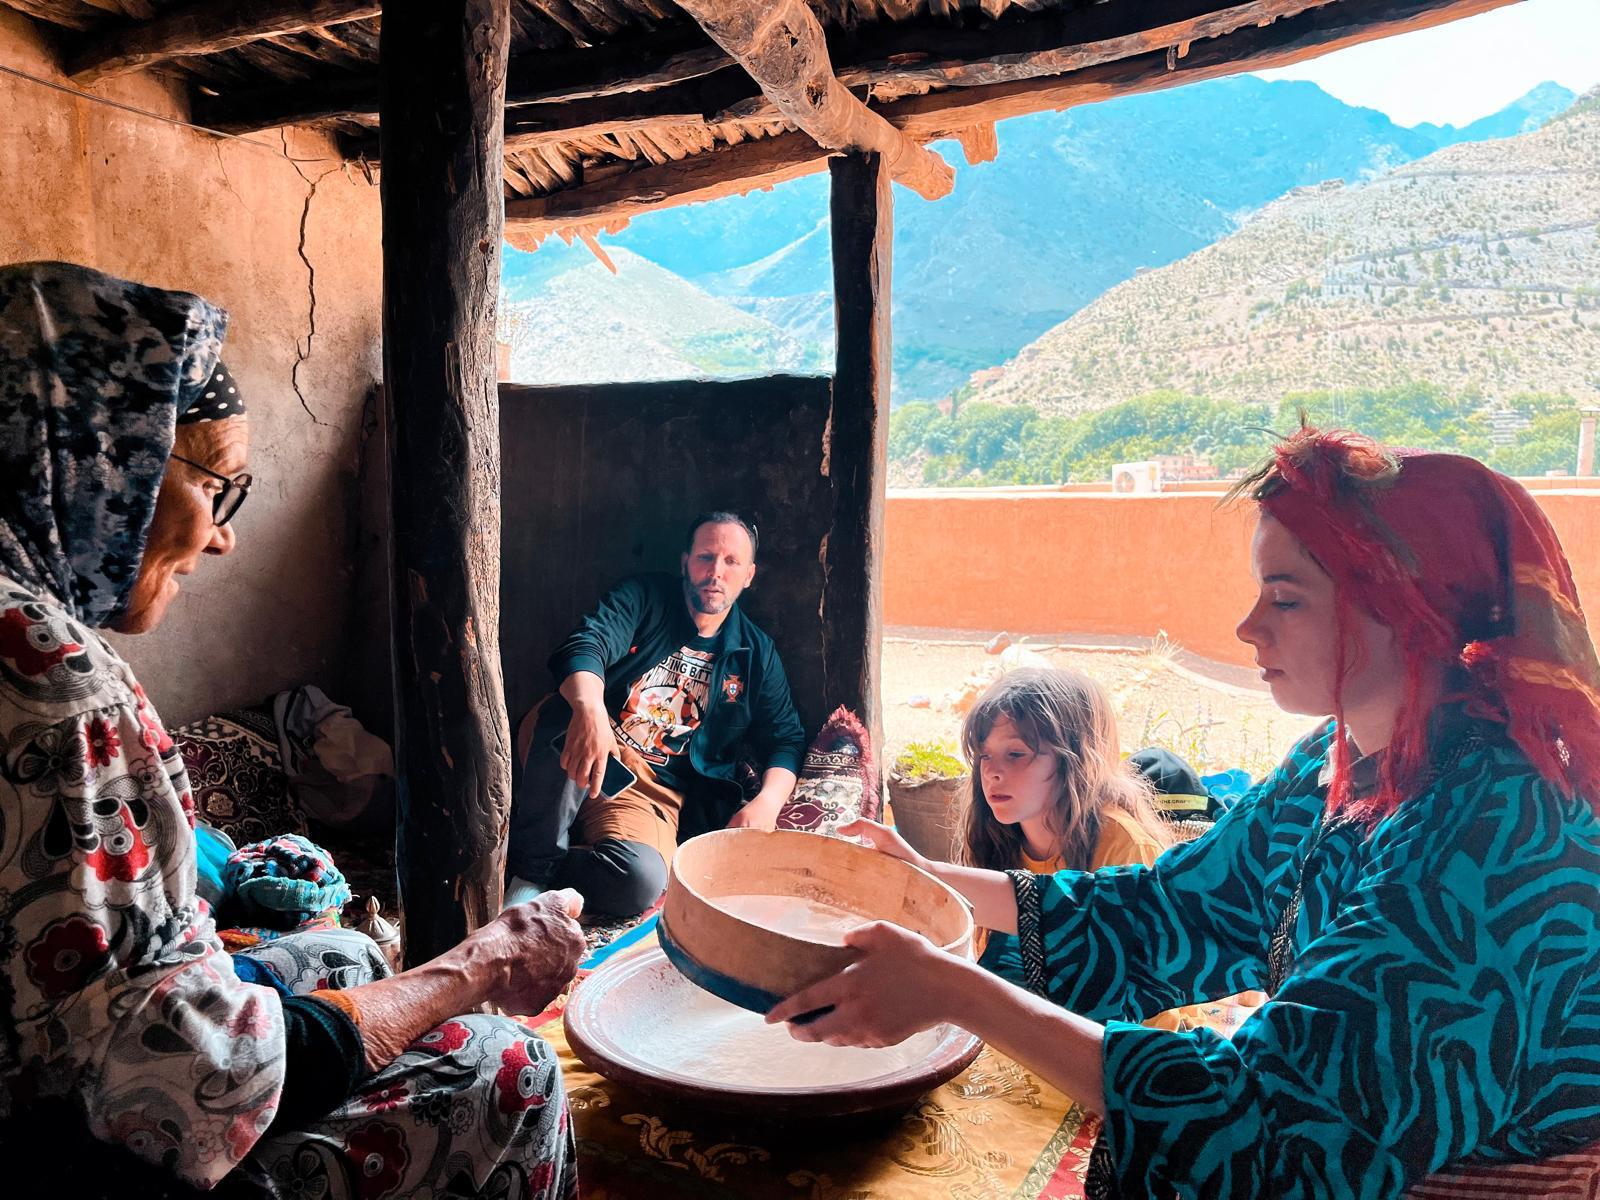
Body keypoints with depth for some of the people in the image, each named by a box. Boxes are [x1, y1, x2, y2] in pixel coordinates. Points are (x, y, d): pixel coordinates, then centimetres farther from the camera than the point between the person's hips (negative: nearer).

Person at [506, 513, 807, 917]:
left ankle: (539, 870, -5)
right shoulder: (644, 598, 5)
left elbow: (786, 740, 14)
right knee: (558, 717, -38)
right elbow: (586, 645, -14)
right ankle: (534, 866, -18)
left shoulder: (757, 653, 12)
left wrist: (766, 803, -9)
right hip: (586, 756, 0)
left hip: (653, 792, 1)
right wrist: (590, 710, -38)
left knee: (640, 880, -33)